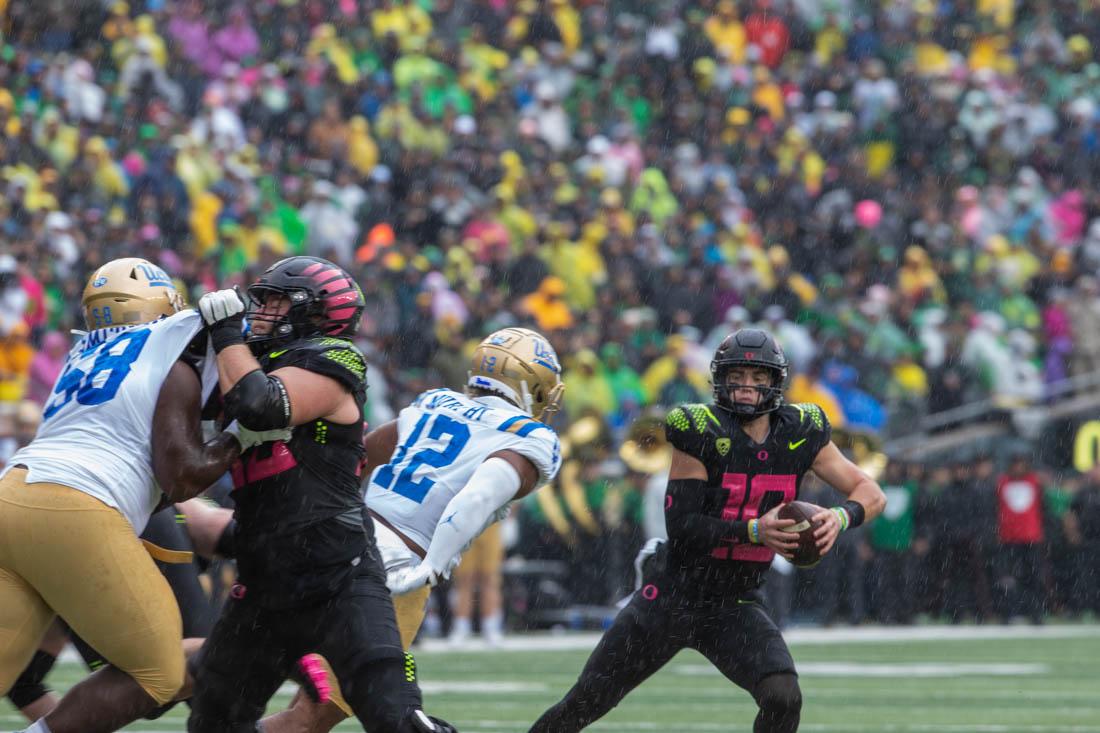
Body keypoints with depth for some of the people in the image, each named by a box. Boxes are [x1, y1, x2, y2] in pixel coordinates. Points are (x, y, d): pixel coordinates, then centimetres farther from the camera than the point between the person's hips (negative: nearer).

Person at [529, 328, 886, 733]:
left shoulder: (800, 435, -4)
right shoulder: (702, 432, -15)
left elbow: (871, 494, -1)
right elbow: (682, 527, -19)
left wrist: (840, 516, -23)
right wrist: (755, 530, -31)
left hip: (735, 607, 2)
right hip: (671, 596, -2)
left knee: (783, 699, -22)